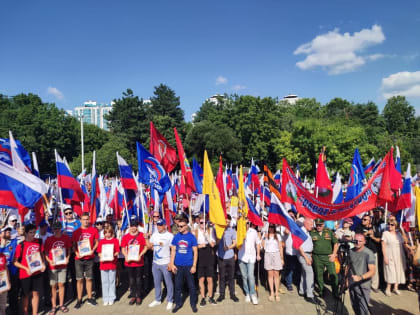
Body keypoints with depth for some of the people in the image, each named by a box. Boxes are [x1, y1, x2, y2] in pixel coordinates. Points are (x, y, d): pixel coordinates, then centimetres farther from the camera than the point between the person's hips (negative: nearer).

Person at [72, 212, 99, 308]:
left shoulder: (94, 230, 0)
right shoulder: (76, 232, 1)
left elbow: (96, 242, 6)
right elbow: (73, 245, 6)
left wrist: (93, 250, -10)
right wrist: (76, 253, -10)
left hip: (89, 258, 0)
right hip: (79, 258, 0)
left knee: (89, 278, 9)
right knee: (79, 279, 4)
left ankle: (90, 298, 22)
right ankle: (79, 300, 15)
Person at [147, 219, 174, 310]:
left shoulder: (169, 236, -9)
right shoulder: (154, 235, 8)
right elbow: (149, 246, 11)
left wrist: (171, 262, -15)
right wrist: (146, 238, -4)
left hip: (165, 264, -5)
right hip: (155, 263, 5)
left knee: (168, 283, 3)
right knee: (156, 282, 16)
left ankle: (170, 301, 17)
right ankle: (157, 300, 31)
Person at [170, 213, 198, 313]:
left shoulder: (192, 237, -6)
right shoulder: (176, 237, 1)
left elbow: (195, 252, -3)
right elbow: (173, 251, 6)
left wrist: (194, 265, -7)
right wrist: (172, 264, -1)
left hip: (189, 265, -2)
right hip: (178, 265, 2)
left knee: (191, 286, 8)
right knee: (177, 286, 11)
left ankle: (193, 303, 25)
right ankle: (178, 303, 27)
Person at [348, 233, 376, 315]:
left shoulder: (368, 253, -12)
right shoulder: (350, 251, 3)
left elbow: (372, 271, -18)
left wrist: (360, 277, -31)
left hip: (363, 286, -5)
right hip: (352, 284, 5)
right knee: (355, 307, 14)